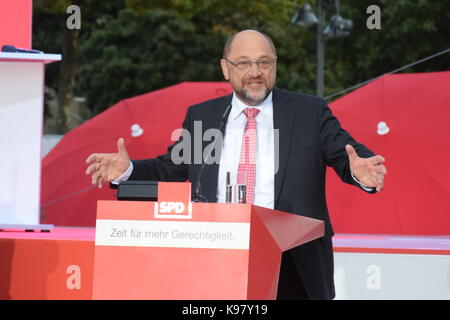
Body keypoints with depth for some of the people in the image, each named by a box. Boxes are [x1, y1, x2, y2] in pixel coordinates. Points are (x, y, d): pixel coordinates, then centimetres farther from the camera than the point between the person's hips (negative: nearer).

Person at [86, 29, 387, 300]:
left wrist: (360, 170, -26)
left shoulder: (311, 111, 4)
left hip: (292, 264, -2)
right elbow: (169, 169, 14)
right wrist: (127, 170, -5)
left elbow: (347, 155, -2)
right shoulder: (200, 117, 11)